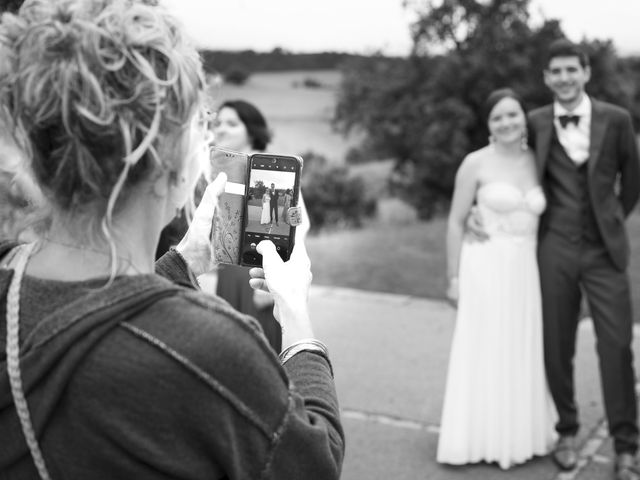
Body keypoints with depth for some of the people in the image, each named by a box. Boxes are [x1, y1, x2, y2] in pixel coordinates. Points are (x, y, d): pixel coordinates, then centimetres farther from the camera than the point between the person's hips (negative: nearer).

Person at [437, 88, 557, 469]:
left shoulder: (537, 162, 6)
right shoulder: (476, 163, -6)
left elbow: (542, 217, 12)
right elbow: (456, 222, -3)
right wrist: (454, 277, -5)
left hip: (527, 272, 4)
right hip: (487, 269, -4)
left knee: (523, 354, 12)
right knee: (486, 355, 3)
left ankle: (522, 432, 28)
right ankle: (484, 437, 16)